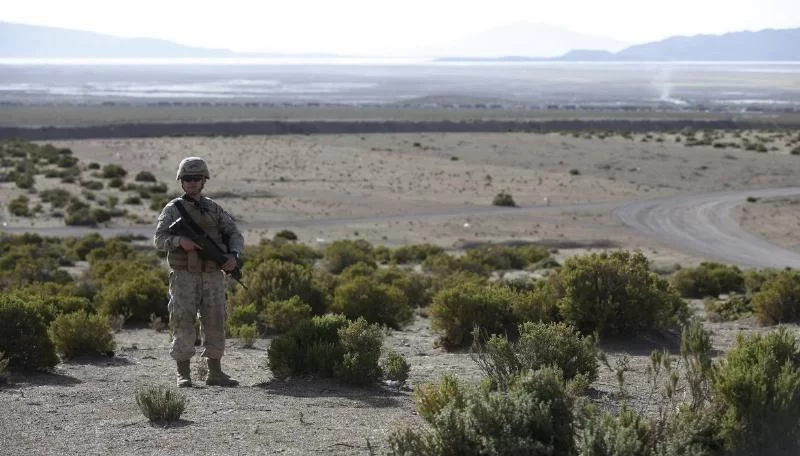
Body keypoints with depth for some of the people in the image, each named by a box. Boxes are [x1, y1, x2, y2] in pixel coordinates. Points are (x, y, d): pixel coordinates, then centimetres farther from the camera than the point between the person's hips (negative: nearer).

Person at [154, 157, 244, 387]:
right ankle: (183, 374, -3)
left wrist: (232, 255, -11)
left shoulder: (215, 209, 13)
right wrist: (179, 241, -24)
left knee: (215, 322, 3)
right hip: (184, 275, -3)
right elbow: (159, 239, -4)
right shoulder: (173, 209, 4)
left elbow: (235, 235, 9)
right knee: (183, 322, -7)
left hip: (212, 276, 3)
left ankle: (215, 373, 11)